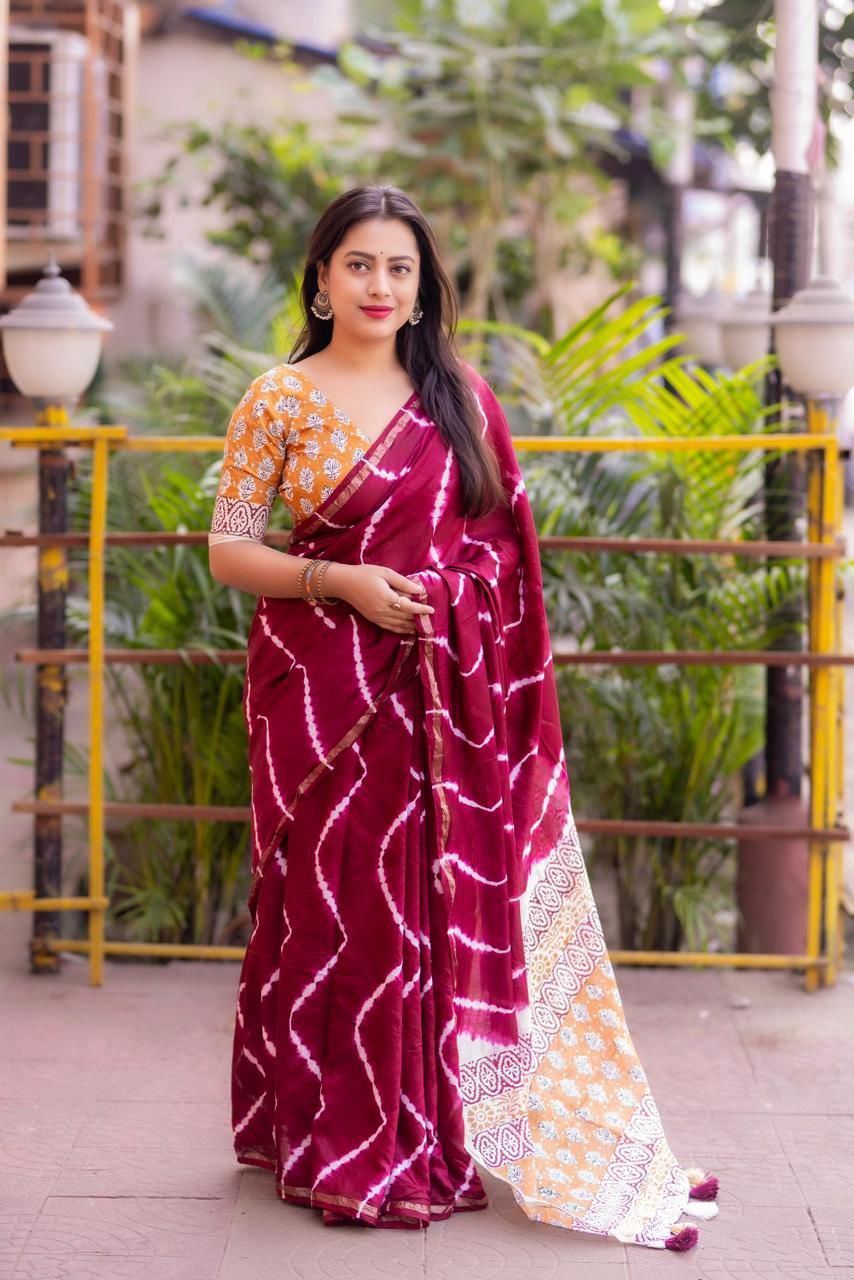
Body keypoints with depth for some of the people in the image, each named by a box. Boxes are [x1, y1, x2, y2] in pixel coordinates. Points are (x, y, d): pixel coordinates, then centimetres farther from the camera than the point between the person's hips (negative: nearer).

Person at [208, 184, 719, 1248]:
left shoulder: (460, 396, 9)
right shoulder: (278, 400, -1)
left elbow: (497, 553, 13)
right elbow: (226, 548, -1)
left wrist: (506, 686, 6)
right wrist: (339, 581, -14)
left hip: (446, 693, 3)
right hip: (322, 687, -3)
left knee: (443, 902, 4)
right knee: (331, 902, 1)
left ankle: (435, 1139, 18)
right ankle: (338, 1150, 14)